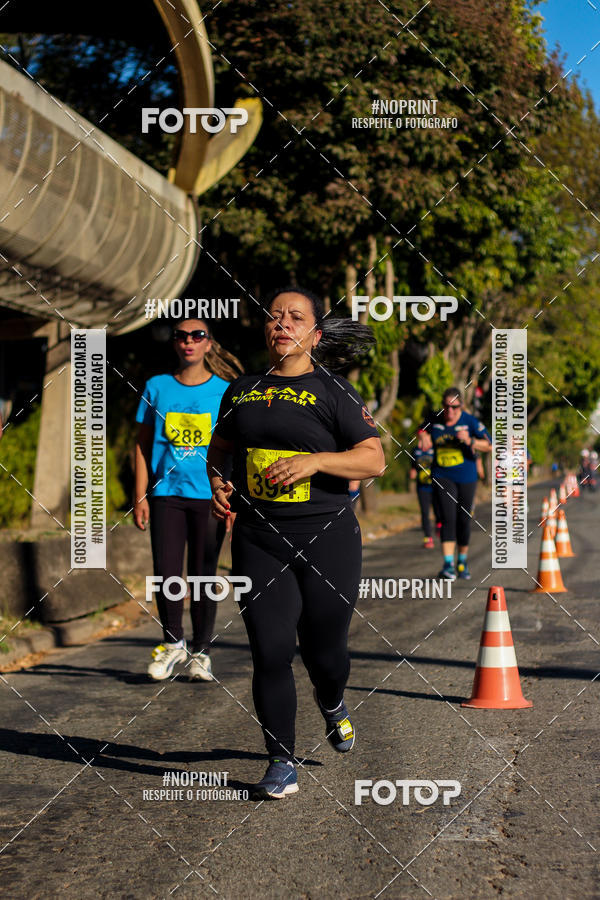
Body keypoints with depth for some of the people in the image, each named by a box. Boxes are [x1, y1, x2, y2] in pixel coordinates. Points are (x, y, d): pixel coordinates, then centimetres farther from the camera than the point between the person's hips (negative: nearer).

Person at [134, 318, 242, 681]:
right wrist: (140, 496, 5)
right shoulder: (157, 388, 7)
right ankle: (172, 643, 17)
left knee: (203, 576, 3)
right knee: (166, 574, -4)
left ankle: (201, 652, 16)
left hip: (209, 495, -1)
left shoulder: (224, 392, 3)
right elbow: (143, 444, 11)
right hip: (166, 494, 1)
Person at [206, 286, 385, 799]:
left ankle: (333, 706, 43)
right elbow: (220, 446, 27)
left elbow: (374, 460, -6)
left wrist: (315, 460, -18)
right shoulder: (243, 391, 12)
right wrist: (216, 479, 6)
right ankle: (282, 762, 6)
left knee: (323, 649, 8)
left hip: (327, 538, -2)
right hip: (259, 540, 2)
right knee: (270, 651, -5)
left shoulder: (333, 392, 0)